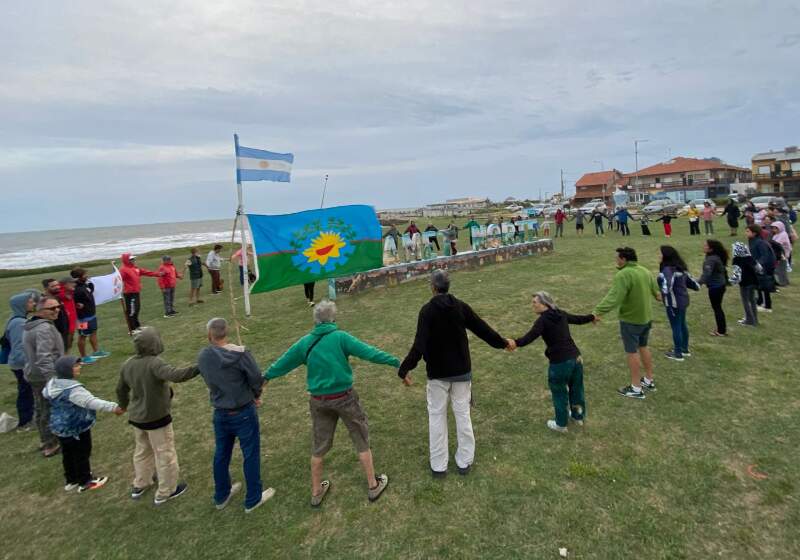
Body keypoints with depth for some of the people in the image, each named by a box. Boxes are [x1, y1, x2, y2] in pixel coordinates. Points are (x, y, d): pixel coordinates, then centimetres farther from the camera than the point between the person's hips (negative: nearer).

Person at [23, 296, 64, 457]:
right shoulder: (44, 328, -24)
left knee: (40, 409, 20)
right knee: (50, 411, 1)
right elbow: (44, 357, -33)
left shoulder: (30, 326, 10)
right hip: (45, 376, -10)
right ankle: (51, 445, 11)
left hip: (34, 375, 10)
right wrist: (52, 380, -35)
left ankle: (45, 441, 35)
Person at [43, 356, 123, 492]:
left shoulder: (52, 384, 0)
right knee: (81, 455, 8)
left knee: (67, 454, 22)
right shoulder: (73, 389, -31)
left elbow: (45, 394, 23)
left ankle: (71, 480, 37)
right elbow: (91, 402, -43)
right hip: (77, 428, -9)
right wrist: (112, 406, -48)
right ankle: (85, 482, 21)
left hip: (60, 427, 9)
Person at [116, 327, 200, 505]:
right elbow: (176, 375, -44)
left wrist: (124, 406, 31)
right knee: (165, 454, 9)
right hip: (157, 418, -8)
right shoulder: (154, 363, -28)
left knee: (142, 450, 27)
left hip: (136, 417, 8)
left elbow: (121, 389, 13)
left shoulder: (127, 364, -2)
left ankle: (139, 485, 43)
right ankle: (165, 492, 22)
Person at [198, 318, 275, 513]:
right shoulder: (239, 353, -23)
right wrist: (256, 395, 5)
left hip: (220, 413, 5)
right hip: (243, 413, -5)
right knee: (251, 454, 11)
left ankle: (221, 496, 39)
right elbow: (257, 378, -18)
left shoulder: (203, 357, -7)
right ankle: (253, 499, 24)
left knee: (221, 454, 21)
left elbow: (212, 381, 3)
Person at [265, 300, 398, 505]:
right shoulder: (340, 337, -14)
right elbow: (369, 352, -19)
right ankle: (373, 486, 24)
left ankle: (316, 493, 31)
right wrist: (396, 362, -16)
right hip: (344, 397, -3)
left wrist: (266, 376, 29)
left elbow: (284, 361, 12)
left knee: (318, 447, 18)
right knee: (361, 441, 13)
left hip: (319, 401, 4)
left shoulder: (305, 342, -1)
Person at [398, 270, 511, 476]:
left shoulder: (427, 310, -15)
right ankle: (464, 461, 23)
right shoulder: (461, 306, -5)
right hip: (461, 370, 3)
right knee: (462, 414, 13)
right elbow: (482, 328, 3)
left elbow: (419, 344, -23)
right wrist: (502, 343, 19)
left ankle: (438, 465, 17)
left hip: (437, 372, -3)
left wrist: (404, 369, -20)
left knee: (437, 416, 9)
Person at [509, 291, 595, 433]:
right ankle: (578, 417, 45)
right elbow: (578, 319, 24)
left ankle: (561, 424, 27)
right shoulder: (561, 314, 7)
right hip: (576, 357, 7)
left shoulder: (543, 320, -14)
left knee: (559, 393, 12)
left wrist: (516, 342, -48)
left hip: (560, 362, -7)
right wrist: (593, 317, 45)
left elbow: (530, 336, -31)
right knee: (576, 389, 25)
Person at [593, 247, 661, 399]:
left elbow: (613, 297, -34)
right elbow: (655, 289, 23)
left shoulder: (623, 274, -23)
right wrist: (658, 296, 46)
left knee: (632, 352, 1)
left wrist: (597, 311, -39)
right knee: (643, 347, 22)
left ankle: (636, 388, 9)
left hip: (631, 320, -9)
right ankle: (649, 380, 34)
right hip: (646, 317, 9)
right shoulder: (645, 271, 6)